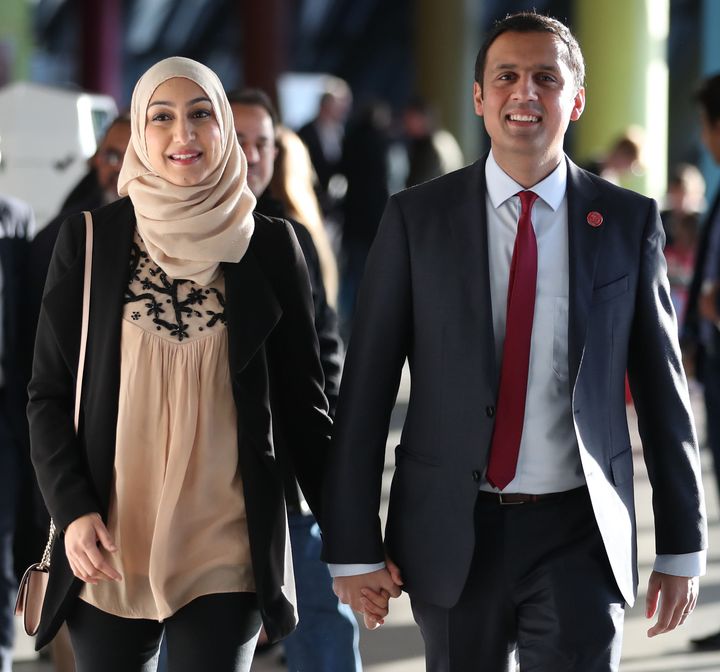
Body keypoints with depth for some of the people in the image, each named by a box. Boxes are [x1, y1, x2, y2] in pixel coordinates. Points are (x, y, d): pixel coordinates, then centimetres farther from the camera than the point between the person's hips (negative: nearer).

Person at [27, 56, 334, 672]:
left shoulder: (269, 246, 2)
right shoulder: (89, 241, 2)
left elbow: (302, 399, 6)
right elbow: (50, 393, 4)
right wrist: (73, 510, -11)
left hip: (227, 549, -1)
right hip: (108, 545, 1)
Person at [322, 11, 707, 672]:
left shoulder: (629, 222, 2)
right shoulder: (417, 218, -1)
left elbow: (662, 390, 6)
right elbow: (366, 388, -1)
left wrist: (682, 548, 6)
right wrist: (352, 547, -4)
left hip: (579, 538, 0)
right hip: (454, 535, 0)